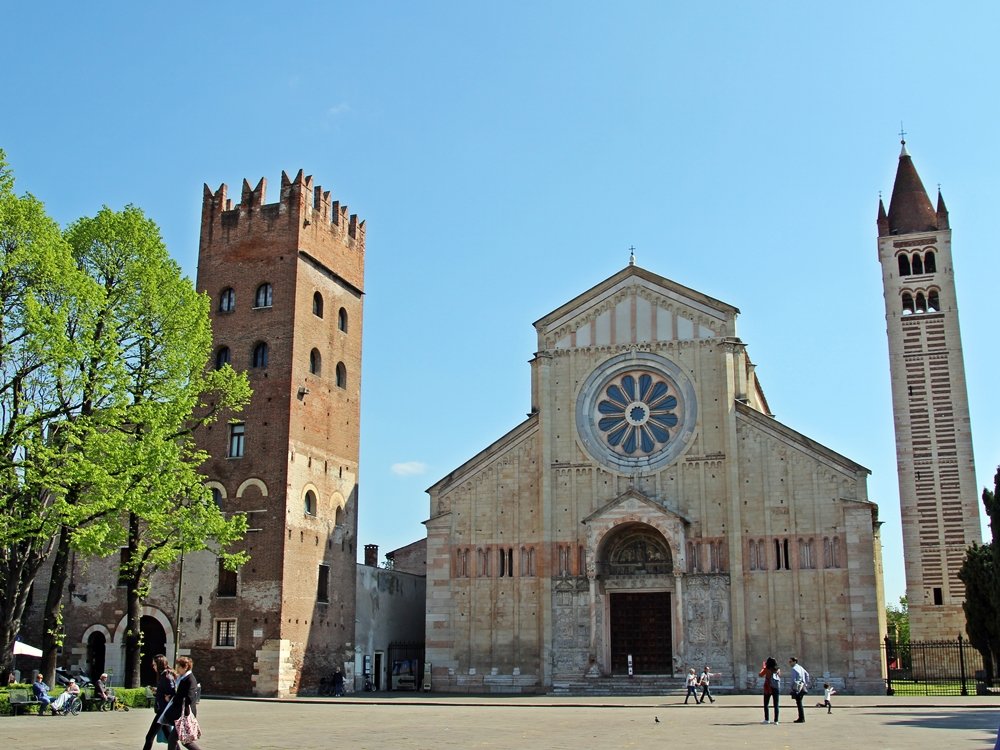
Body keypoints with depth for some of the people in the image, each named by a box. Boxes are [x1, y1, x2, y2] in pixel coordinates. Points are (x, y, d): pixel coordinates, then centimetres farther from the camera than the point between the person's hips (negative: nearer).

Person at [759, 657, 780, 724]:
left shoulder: (767, 669, -8)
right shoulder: (778, 669, 1)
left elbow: (760, 675, 5)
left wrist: (763, 667, 14)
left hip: (768, 688, -3)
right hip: (776, 688, 3)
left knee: (766, 704, 7)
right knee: (776, 705, 6)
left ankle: (767, 719, 1)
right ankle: (776, 720, 3)